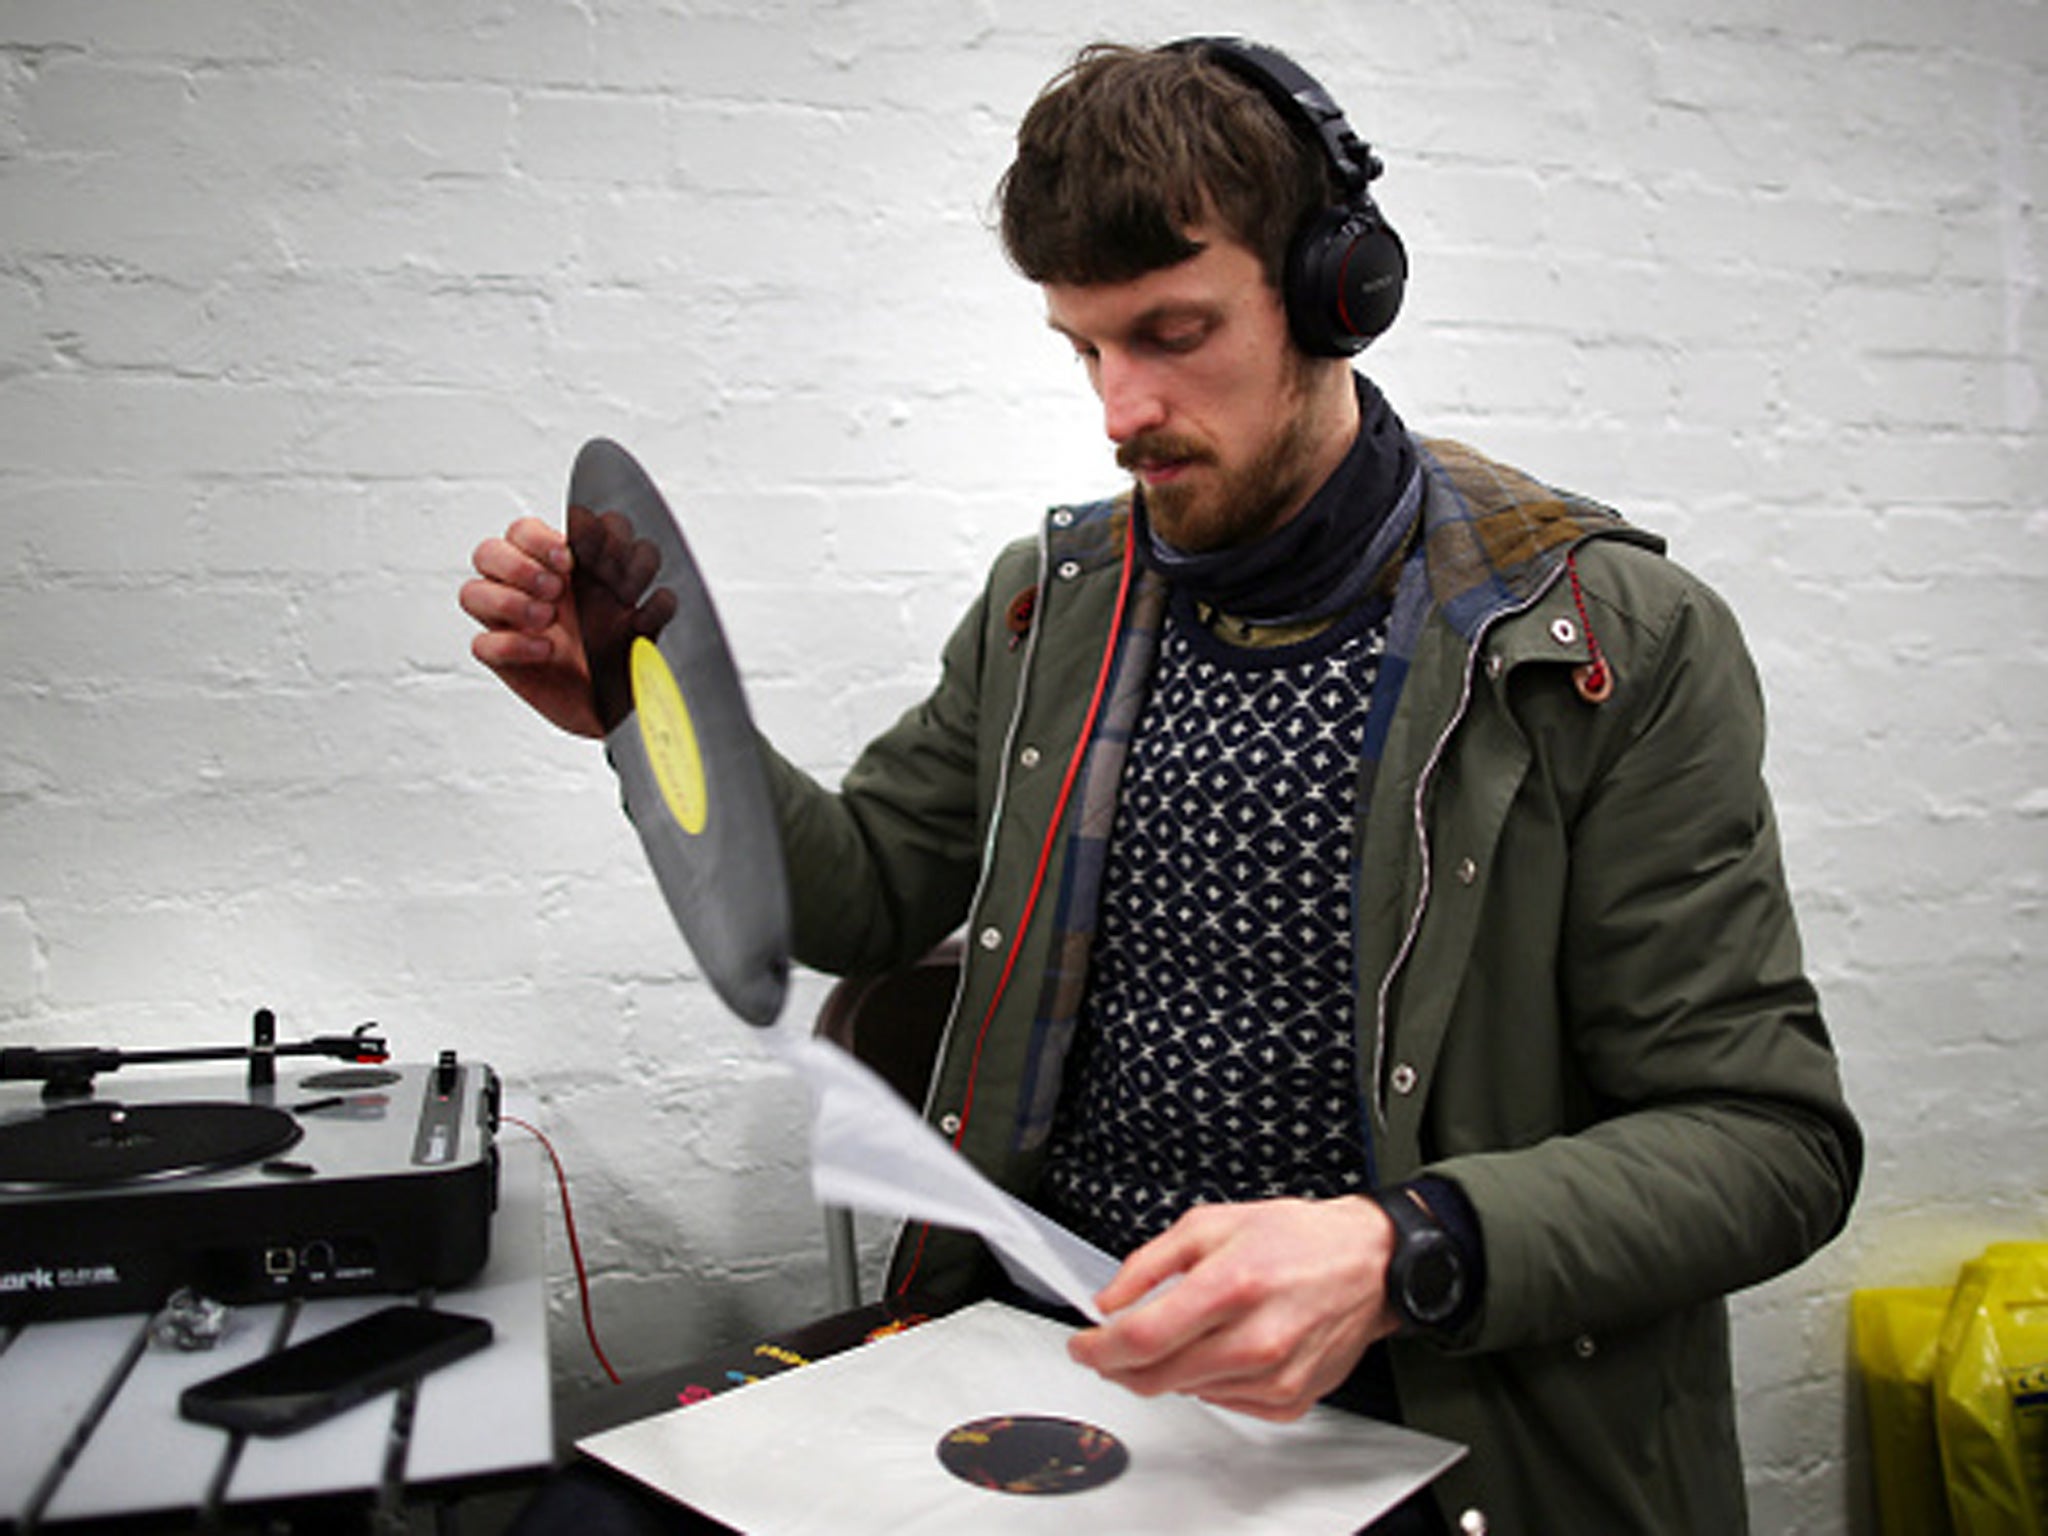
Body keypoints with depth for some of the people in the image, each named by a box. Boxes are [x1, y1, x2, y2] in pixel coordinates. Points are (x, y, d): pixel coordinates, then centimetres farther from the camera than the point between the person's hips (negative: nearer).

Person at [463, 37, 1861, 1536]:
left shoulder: (1616, 646, -10)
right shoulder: (1048, 609, 5)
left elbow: (1771, 1139, -10)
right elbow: (869, 891, 15)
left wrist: (1402, 1257, -27)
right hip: (1046, 1376, 4)